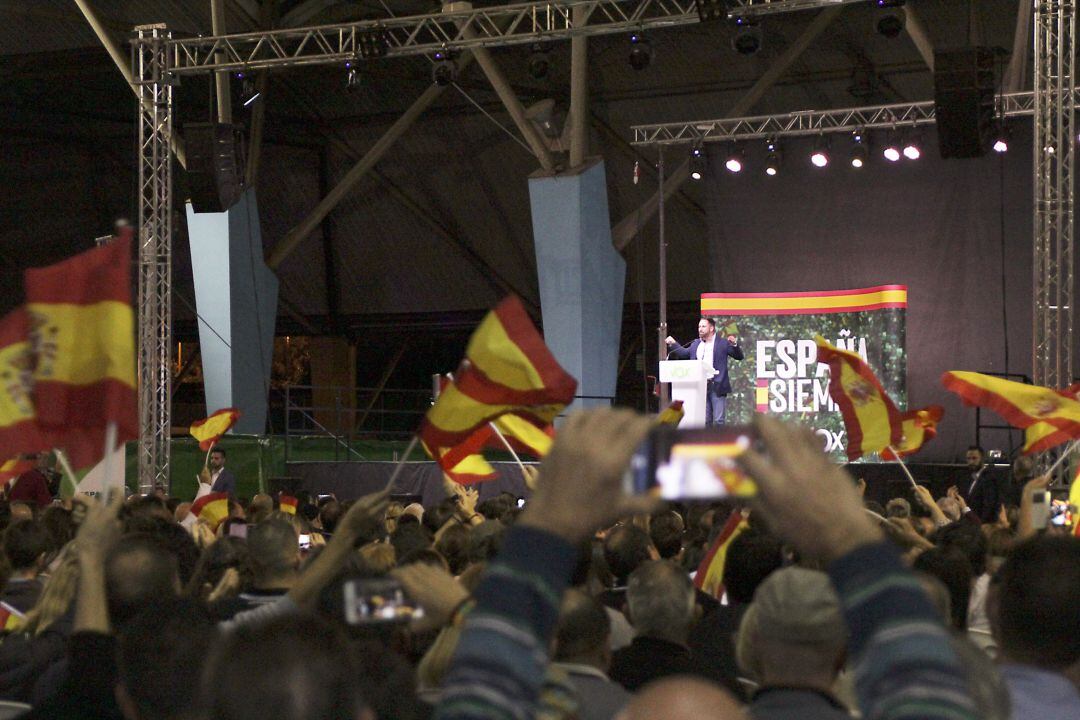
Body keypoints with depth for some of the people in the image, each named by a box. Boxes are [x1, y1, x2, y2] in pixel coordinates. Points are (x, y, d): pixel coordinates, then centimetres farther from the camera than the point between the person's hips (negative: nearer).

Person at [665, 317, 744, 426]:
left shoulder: (722, 343, -1)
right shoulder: (696, 344, 14)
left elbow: (739, 356, -2)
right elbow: (684, 353, 27)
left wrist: (734, 344, -19)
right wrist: (673, 343, 16)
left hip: (717, 387, -5)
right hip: (701, 387, 5)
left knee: (718, 420, -4)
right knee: (705, 420, 10)